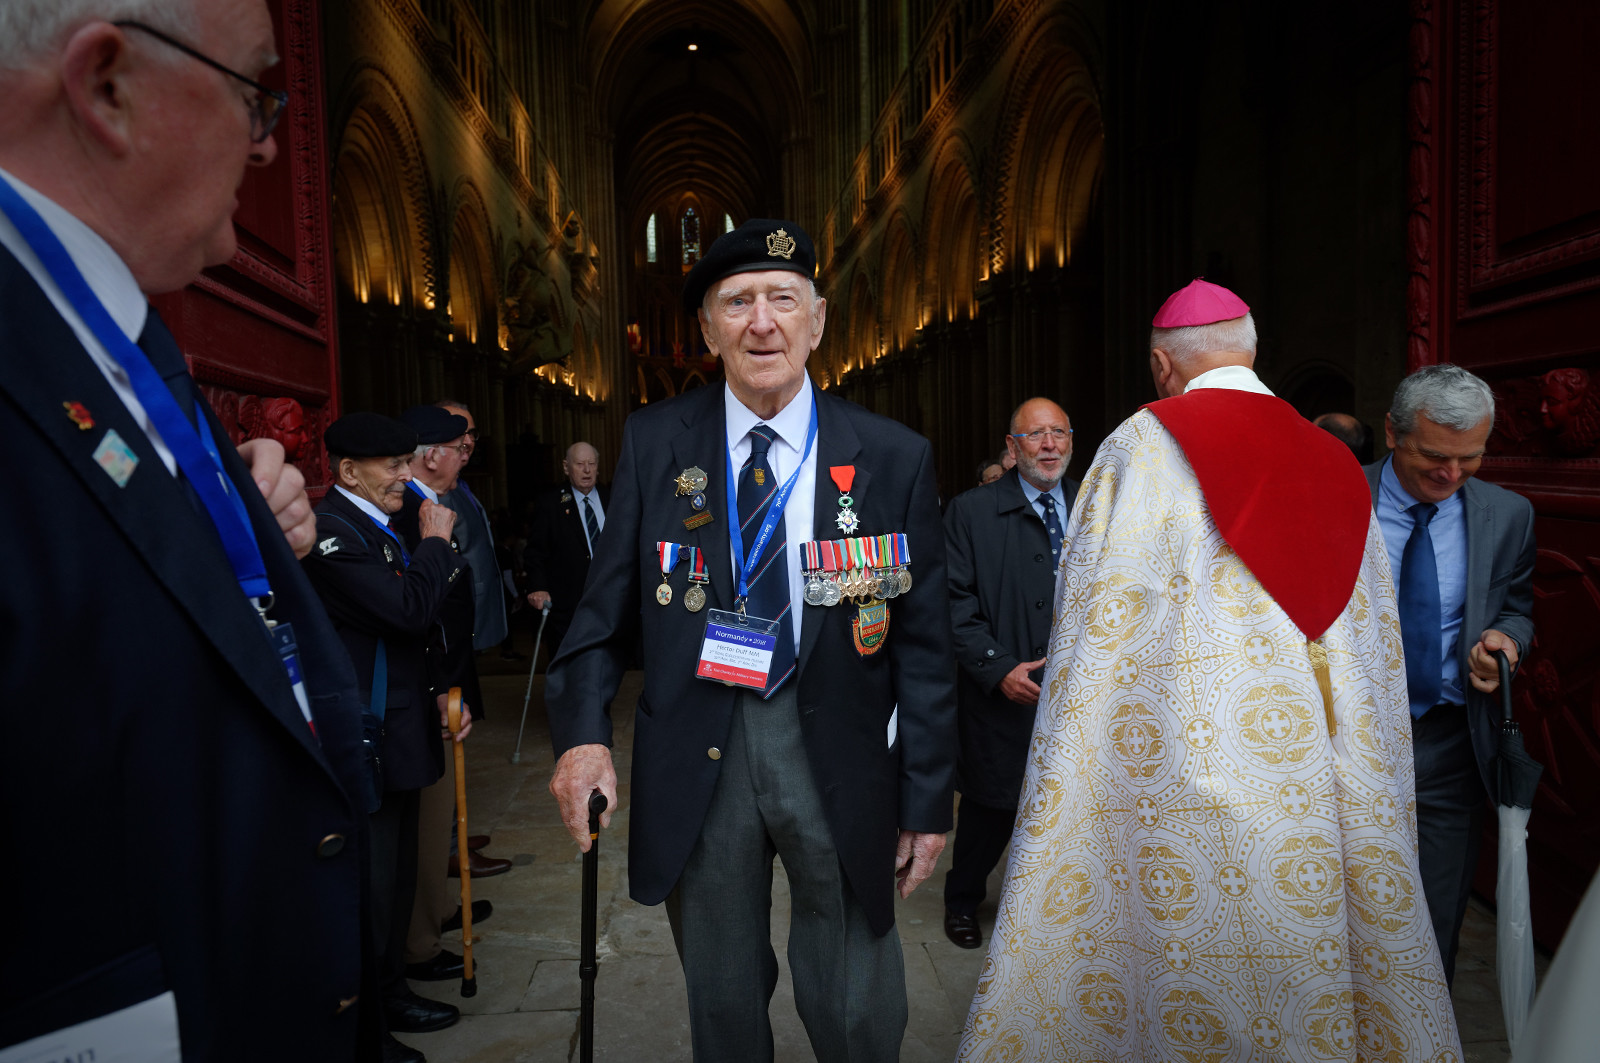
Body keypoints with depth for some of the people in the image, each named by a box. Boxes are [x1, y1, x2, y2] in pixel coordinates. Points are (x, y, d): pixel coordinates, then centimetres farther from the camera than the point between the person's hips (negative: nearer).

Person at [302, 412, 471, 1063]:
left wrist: (441, 692, 13)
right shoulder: (329, 530, -19)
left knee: (398, 877, 21)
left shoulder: (378, 529, 13)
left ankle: (389, 995, 39)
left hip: (399, 736, 10)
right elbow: (410, 610, -28)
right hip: (363, 744, -10)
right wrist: (436, 543, -14)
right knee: (370, 885, 2)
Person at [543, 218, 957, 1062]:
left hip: (836, 750, -1)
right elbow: (607, 605, 3)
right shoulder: (654, 440, 0)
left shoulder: (894, 459, -4)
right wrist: (582, 730, -12)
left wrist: (927, 801, -1)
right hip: (697, 751, 1)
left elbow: (924, 645, -2)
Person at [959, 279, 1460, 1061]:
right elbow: (1374, 644, 11)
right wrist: (1373, 791, 19)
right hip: (1319, 776, 5)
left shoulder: (1145, 446, -7)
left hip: (1182, 769, -5)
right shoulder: (1332, 461, 9)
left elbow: (1098, 625, -10)